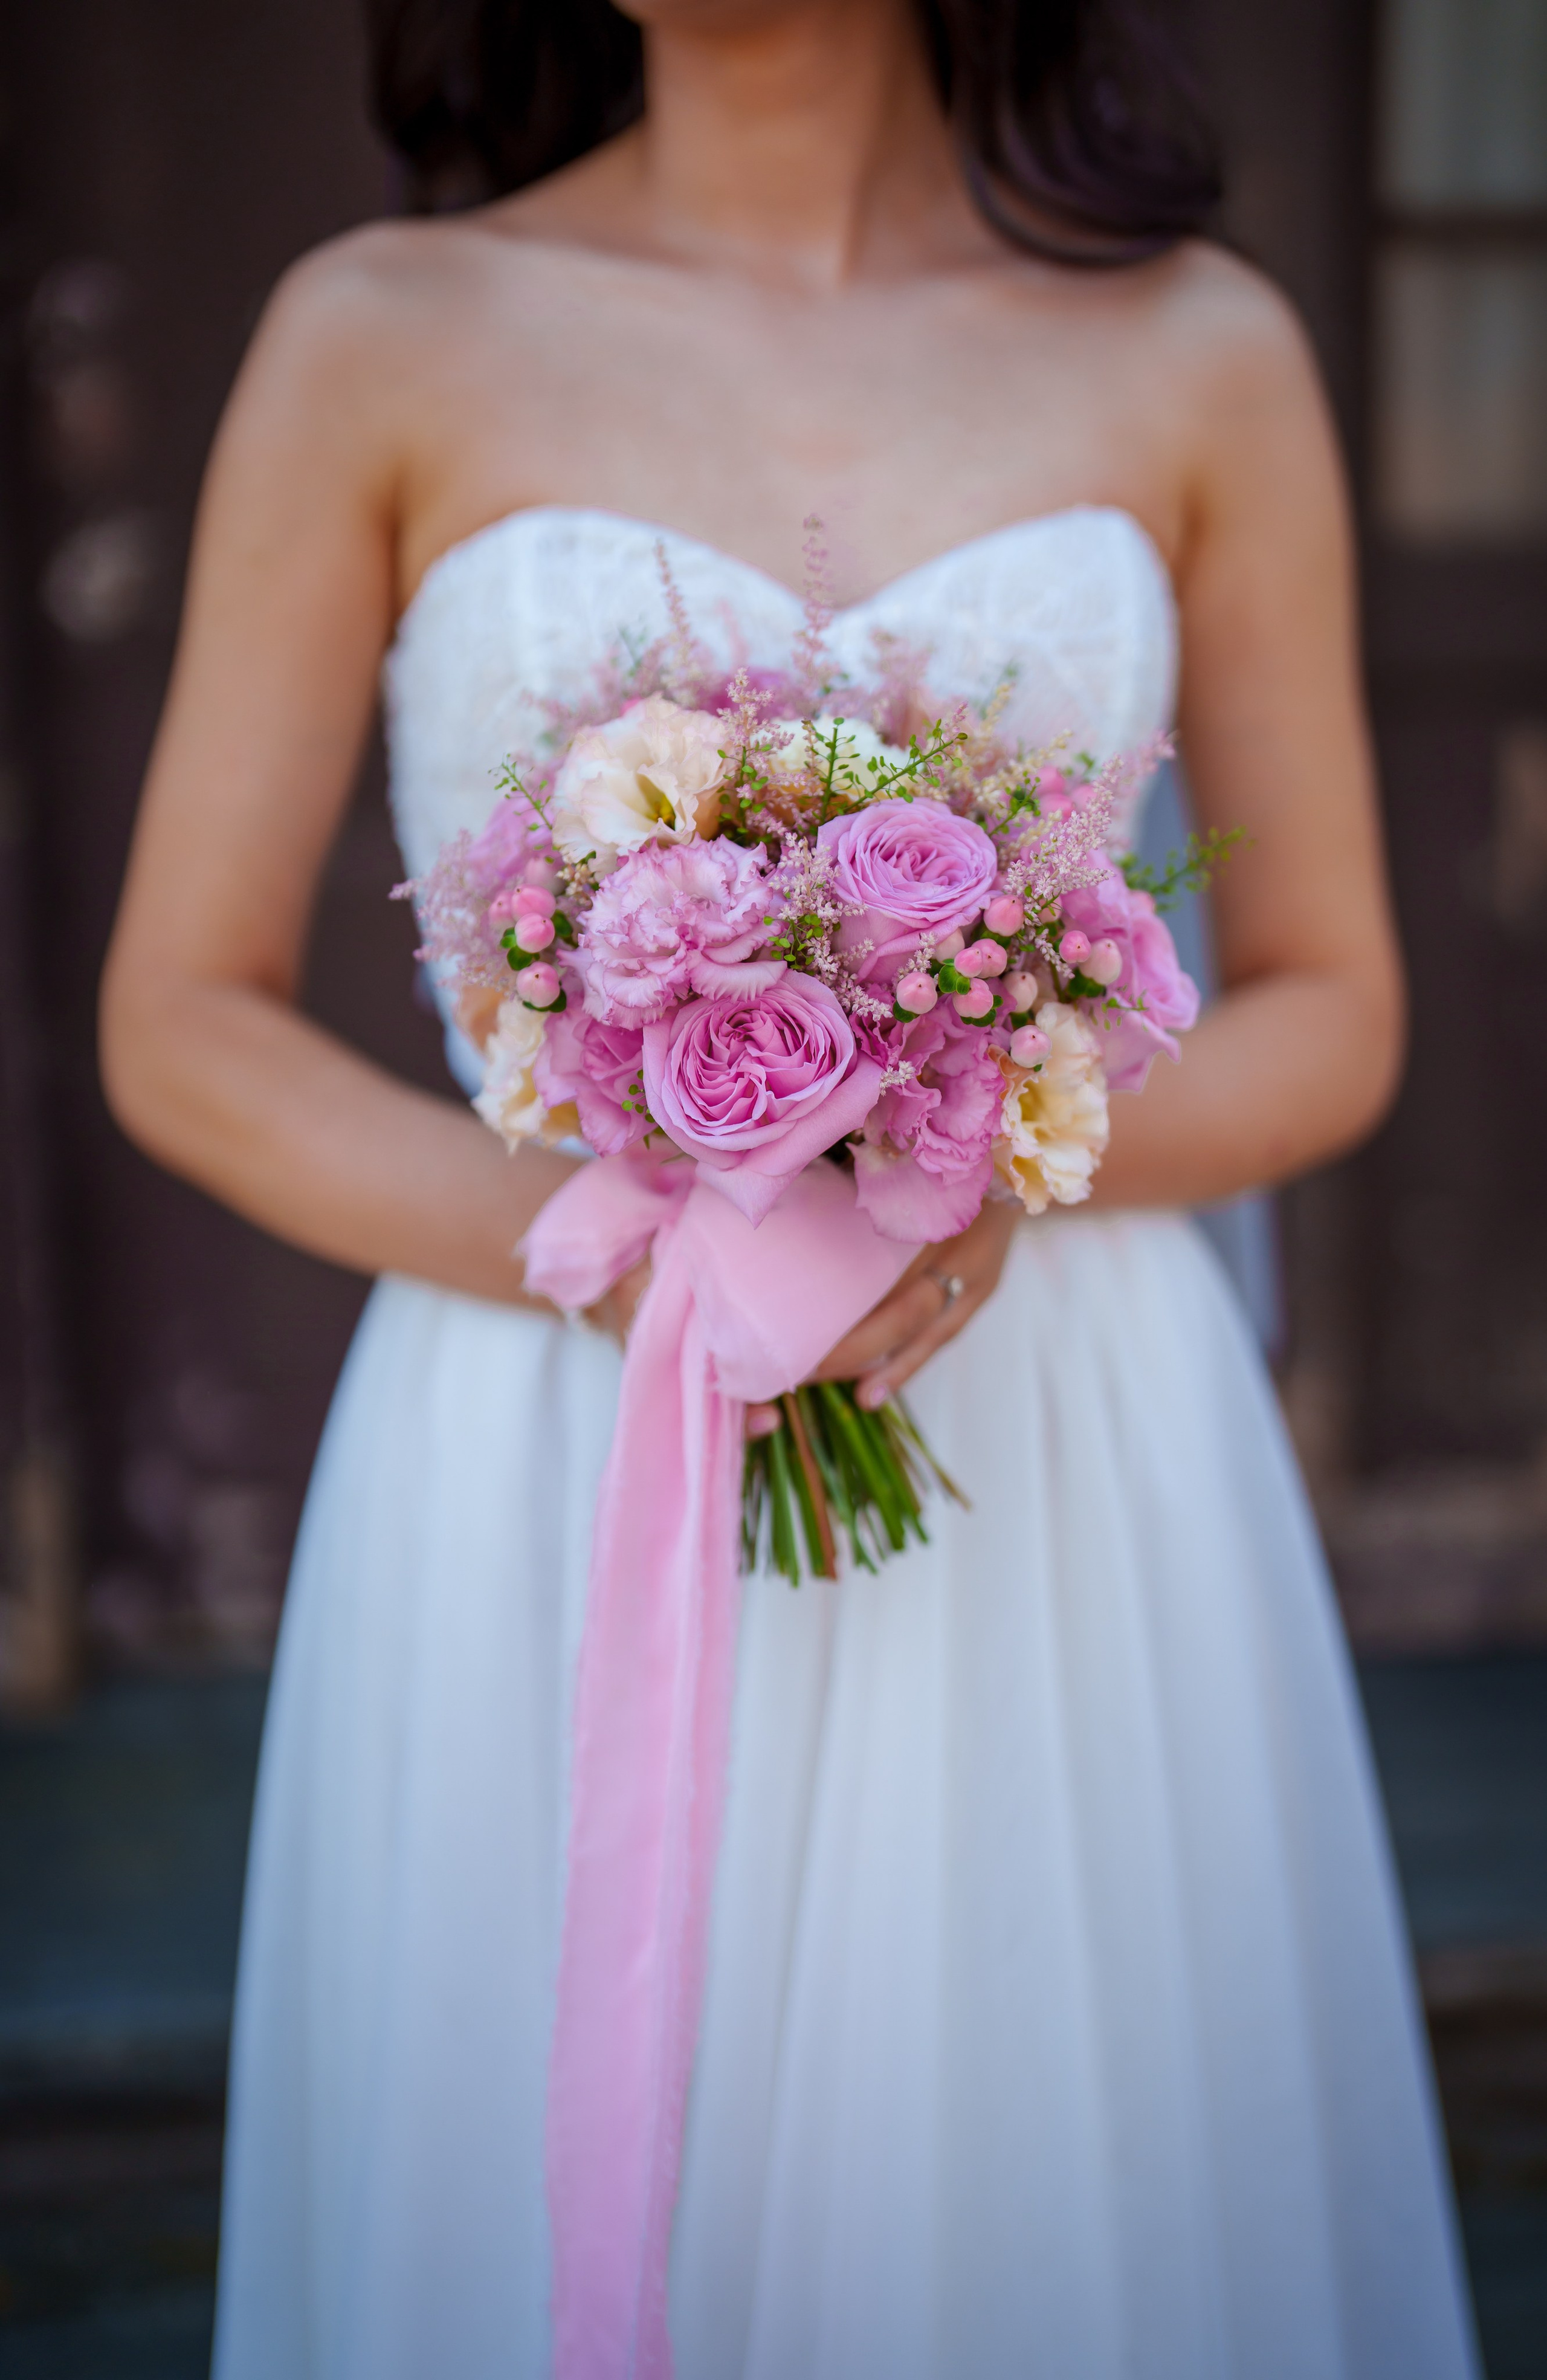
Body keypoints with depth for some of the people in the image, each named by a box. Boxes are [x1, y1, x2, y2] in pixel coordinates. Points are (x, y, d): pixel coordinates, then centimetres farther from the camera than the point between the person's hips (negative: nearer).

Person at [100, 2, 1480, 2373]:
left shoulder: (1201, 352, 4)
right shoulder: (380, 340, 1)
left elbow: (1332, 1018, 8)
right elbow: (181, 1034, 1)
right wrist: (607, 1250, -15)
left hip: (1064, 1506, 1)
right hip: (551, 1537, -1)